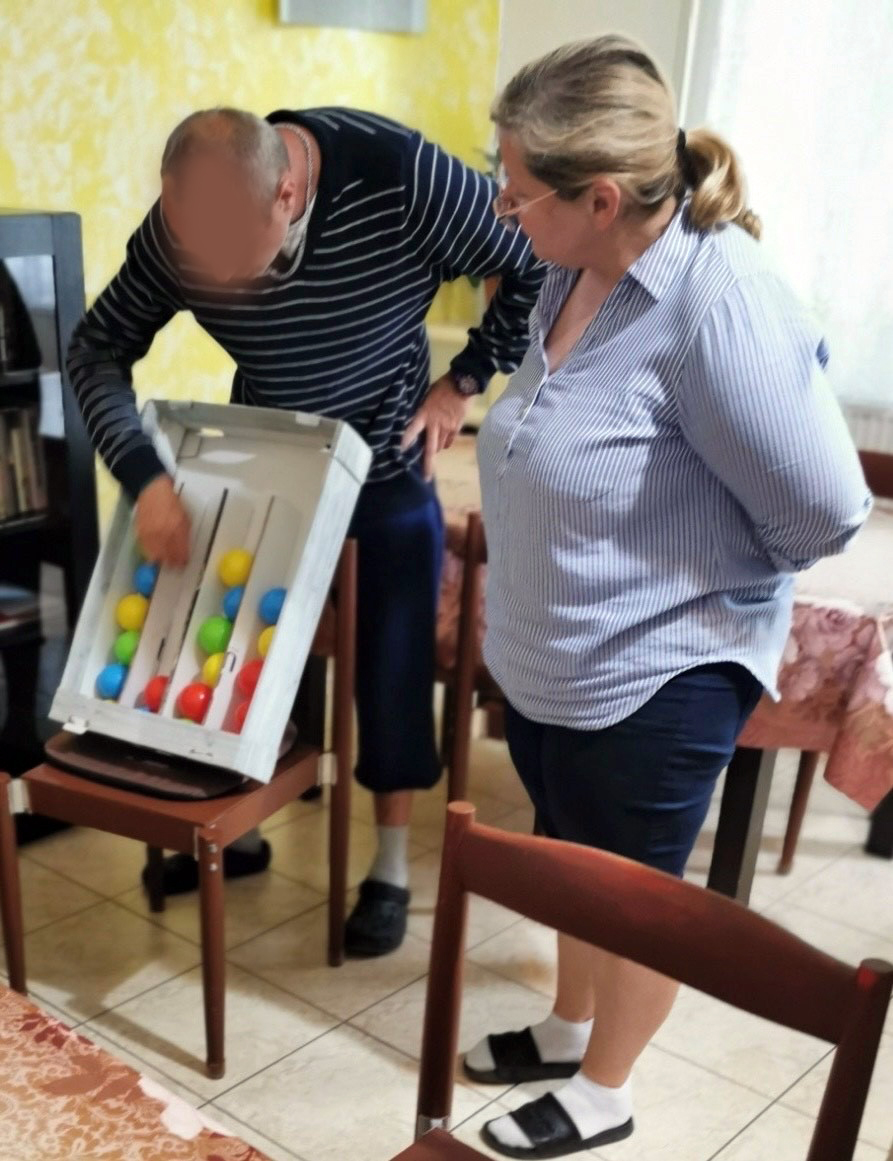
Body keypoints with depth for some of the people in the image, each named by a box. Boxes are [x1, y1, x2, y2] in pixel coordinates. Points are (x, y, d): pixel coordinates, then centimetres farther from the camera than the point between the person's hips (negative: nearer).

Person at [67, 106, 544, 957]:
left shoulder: (404, 177, -30)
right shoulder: (177, 226, -21)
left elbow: (545, 268, -19)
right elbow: (96, 347, -12)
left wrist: (464, 380, -15)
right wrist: (145, 477, -26)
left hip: (389, 473, -2)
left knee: (391, 671, 5)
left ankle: (391, 867, 24)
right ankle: (236, 830, 34)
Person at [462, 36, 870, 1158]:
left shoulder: (716, 306, -29)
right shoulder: (576, 273, -3)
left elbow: (823, 513, -22)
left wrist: (713, 576, -7)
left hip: (654, 675, -8)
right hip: (540, 657, 8)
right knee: (573, 863, 26)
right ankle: (567, 1032, 50)